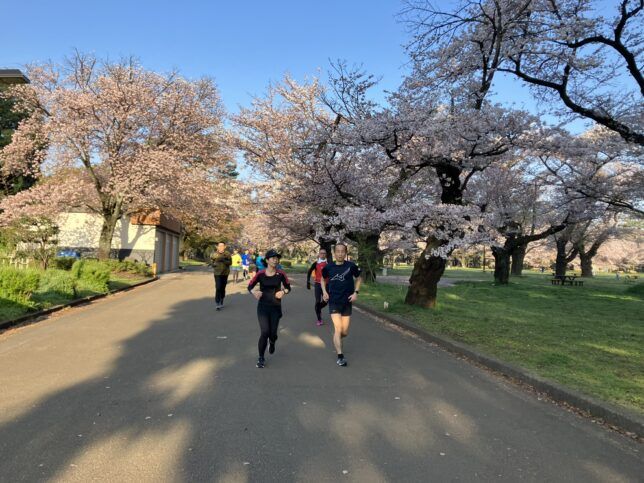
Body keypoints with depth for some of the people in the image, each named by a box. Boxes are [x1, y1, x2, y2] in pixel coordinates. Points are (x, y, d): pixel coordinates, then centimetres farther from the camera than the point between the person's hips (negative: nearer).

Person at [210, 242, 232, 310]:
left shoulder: (227, 254, 1)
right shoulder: (214, 254, 0)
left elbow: (230, 262, -6)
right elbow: (211, 263, 3)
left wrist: (224, 260, -22)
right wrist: (215, 263, -18)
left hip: (225, 273, 2)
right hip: (217, 273, -1)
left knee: (223, 288, 10)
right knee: (218, 288, -12)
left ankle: (221, 302, 24)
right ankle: (217, 303, -8)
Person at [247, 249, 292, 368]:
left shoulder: (280, 274, -4)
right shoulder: (260, 274, -7)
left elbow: (288, 287, 7)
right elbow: (249, 287, 0)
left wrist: (283, 292, -15)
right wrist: (254, 293, -21)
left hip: (275, 307, 1)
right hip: (263, 307, -1)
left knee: (273, 333, 2)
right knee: (264, 332, -11)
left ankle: (272, 342, 42)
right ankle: (261, 358, 10)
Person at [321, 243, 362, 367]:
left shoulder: (351, 266, -8)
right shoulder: (328, 267, -5)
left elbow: (358, 278, 9)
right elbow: (323, 279, 15)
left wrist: (356, 292, -4)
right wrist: (324, 292, -1)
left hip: (347, 303, 1)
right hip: (333, 302, -1)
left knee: (345, 332, 9)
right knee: (338, 329, -13)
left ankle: (336, 340, 43)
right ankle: (340, 356, -1)